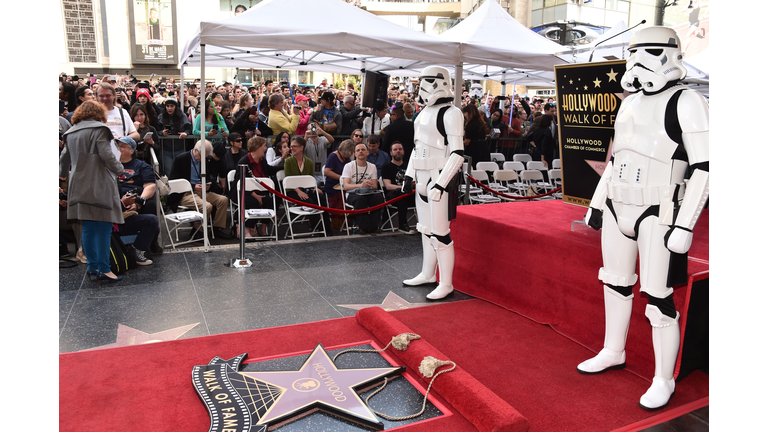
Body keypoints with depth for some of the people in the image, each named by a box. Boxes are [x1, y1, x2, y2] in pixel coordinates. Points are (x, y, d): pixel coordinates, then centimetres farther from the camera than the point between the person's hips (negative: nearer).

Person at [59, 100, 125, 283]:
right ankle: (103, 269, -4)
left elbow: (64, 157, 25)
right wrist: (119, 169, 2)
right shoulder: (99, 129, -6)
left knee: (88, 228, 12)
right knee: (103, 227, -4)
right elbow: (107, 155, -15)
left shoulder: (71, 133, 15)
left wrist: (63, 173, 43)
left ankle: (92, 266, 17)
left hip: (79, 185, 7)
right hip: (99, 184, -7)